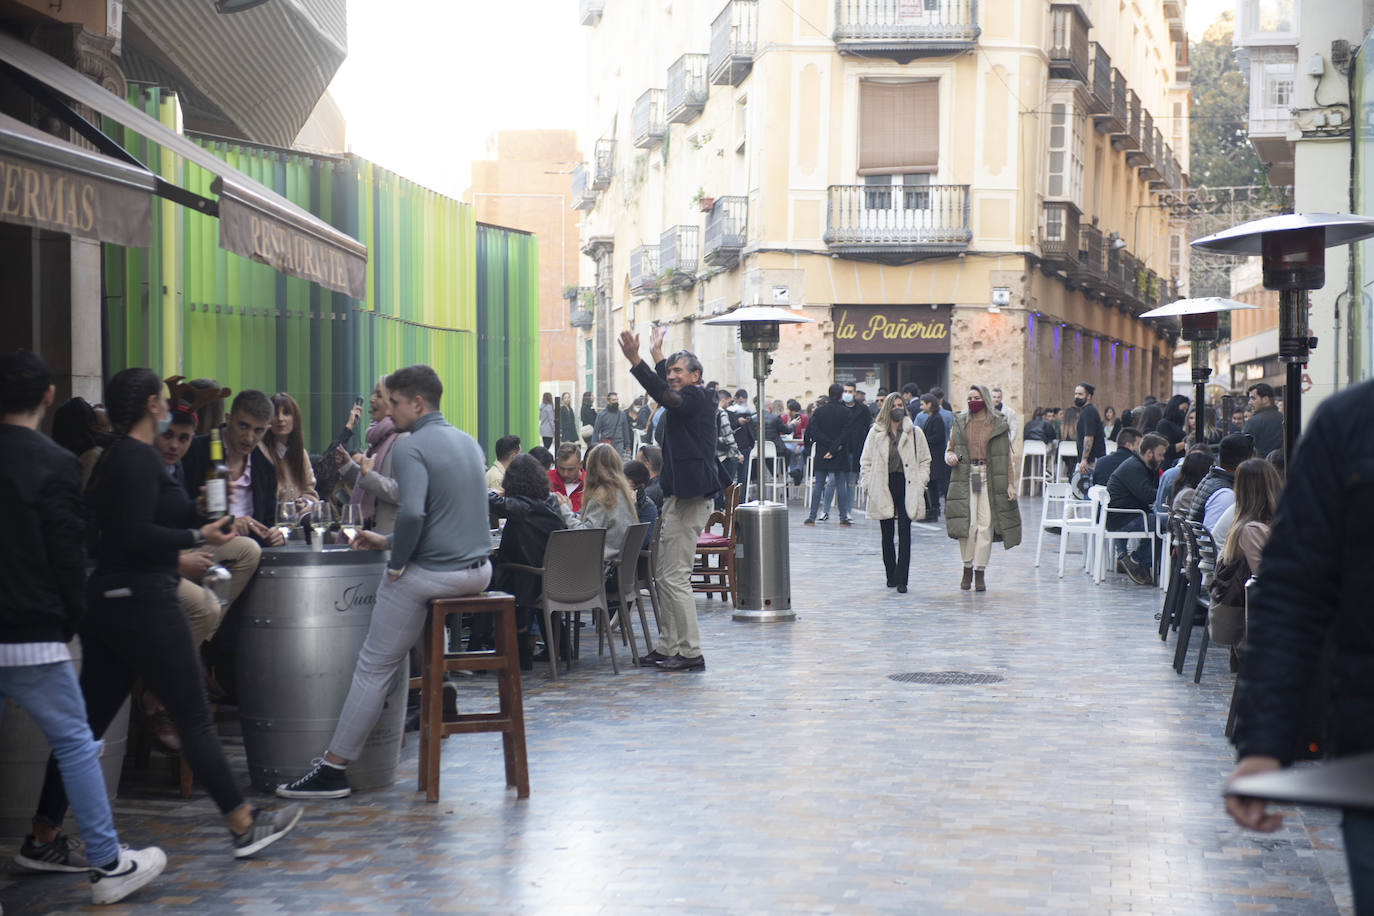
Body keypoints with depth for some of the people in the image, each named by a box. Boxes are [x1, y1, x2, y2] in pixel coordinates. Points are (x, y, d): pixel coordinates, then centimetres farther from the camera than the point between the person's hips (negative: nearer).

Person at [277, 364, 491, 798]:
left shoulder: (411, 448, -13)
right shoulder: (468, 442, 13)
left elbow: (413, 513, -29)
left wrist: (396, 563, -13)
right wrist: (390, 542, 20)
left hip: (433, 575, -8)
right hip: (479, 571, 8)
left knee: (374, 668, 1)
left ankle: (333, 769, 5)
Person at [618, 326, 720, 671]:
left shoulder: (697, 397, -10)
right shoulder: (689, 400, 19)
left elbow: (667, 396, -30)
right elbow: (667, 393, 41)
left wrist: (635, 361, -37)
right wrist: (656, 355, 47)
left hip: (689, 499, -11)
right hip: (678, 497, 11)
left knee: (674, 577, -10)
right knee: (665, 576, 12)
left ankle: (691, 652, -8)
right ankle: (667, 647, 17)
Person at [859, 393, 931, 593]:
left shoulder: (914, 433, 6)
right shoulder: (876, 432, 5)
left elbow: (925, 460, 12)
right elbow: (866, 462, 9)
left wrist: (920, 482, 1)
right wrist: (870, 485, 0)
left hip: (906, 487, -1)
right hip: (883, 487, 1)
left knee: (904, 534, -7)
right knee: (887, 534, 7)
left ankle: (902, 579, -7)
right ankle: (891, 575, 20)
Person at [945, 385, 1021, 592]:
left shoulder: (998, 425, 4)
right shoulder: (960, 423, 10)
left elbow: (1007, 457, 5)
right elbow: (950, 449, 18)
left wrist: (1010, 484, -2)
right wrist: (950, 457, -6)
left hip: (990, 479, -1)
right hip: (965, 477, 1)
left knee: (985, 525, -4)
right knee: (967, 523, -9)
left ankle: (980, 573, 4)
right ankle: (967, 568, 8)